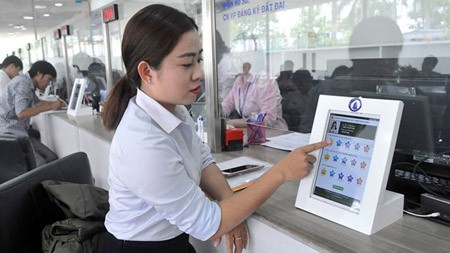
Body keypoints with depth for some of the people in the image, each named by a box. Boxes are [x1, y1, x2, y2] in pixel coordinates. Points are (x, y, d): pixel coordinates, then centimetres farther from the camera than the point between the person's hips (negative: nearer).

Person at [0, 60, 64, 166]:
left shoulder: (28, 83, 15)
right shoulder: (22, 82, -14)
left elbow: (37, 102, 32)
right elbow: (21, 113, -25)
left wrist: (54, 103, 11)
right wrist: (50, 106, -18)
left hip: (20, 133, 10)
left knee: (52, 158, -5)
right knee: (40, 165, -25)